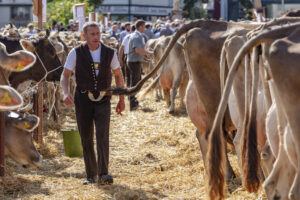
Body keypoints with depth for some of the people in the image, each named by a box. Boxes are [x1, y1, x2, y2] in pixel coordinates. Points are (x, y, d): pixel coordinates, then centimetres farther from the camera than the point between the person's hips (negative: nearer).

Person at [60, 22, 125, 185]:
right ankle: (91, 175, 17)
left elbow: (118, 75, 13)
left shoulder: (109, 53, 1)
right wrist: (66, 93, -21)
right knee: (86, 139, 4)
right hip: (83, 100, 0)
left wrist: (121, 99, 12)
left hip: (103, 101, 0)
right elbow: (65, 75, -2)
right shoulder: (76, 53, -4)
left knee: (102, 135, -17)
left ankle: (103, 174, -24)